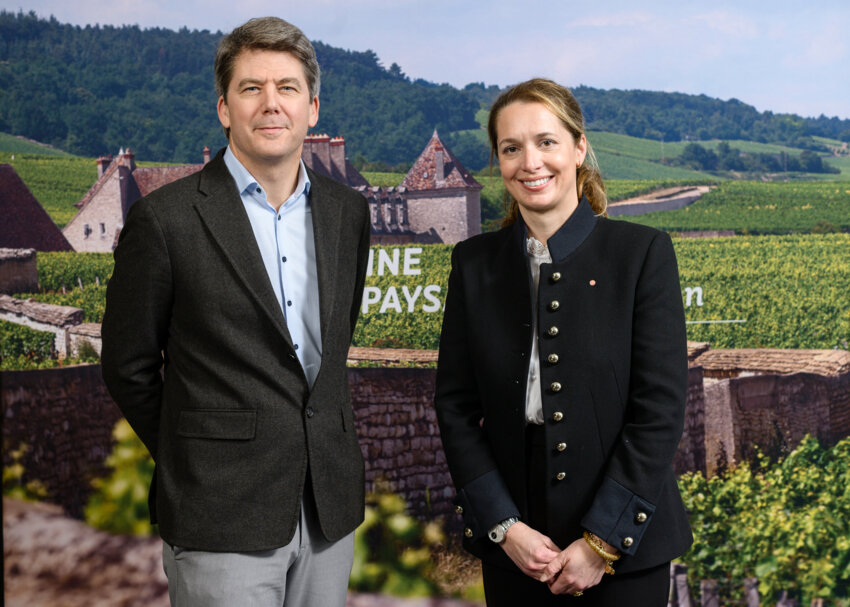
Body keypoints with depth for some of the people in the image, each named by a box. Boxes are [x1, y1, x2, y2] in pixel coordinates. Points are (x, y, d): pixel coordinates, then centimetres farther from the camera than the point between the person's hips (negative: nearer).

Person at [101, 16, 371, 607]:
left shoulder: (348, 211, 6)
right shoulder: (166, 219, -9)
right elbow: (128, 367, -1)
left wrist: (317, 448, 14)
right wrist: (196, 460, 6)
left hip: (329, 509, 5)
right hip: (223, 521, -5)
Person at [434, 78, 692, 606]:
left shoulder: (643, 252, -5)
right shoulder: (474, 263, 4)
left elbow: (661, 408, -9)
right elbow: (455, 405, 2)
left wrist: (602, 541, -11)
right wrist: (504, 526, -7)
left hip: (625, 543, -2)